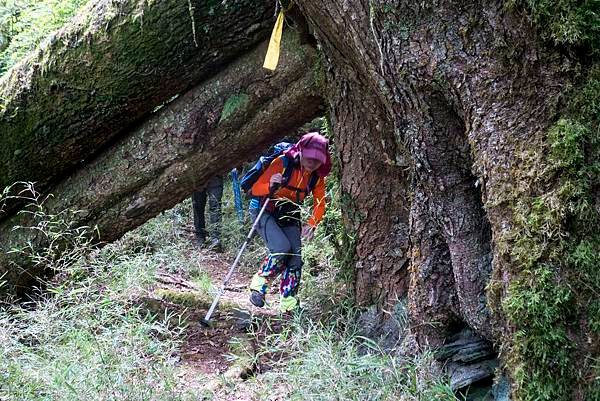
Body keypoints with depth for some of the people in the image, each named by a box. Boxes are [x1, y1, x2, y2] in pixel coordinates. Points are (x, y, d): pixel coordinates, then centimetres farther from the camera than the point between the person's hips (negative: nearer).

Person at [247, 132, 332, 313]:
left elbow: (319, 204, 0)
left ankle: (289, 304, 5)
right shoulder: (283, 163, -22)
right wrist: (270, 186, -44)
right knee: (282, 249, -26)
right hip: (265, 211, -5)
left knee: (295, 257, -8)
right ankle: (258, 285, -8)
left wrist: (311, 224, -20)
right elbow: (255, 189, -21)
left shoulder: (317, 176, -7)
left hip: (289, 216, 5)